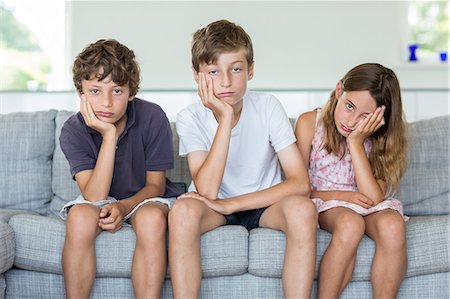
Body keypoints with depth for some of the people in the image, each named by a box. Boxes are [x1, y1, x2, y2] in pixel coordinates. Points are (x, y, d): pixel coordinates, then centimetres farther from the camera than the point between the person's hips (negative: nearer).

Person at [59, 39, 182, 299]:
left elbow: (155, 185, -9)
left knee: (152, 218, -35)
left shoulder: (153, 117, -18)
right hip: (101, 201, 1)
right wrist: (109, 135, -32)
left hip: (145, 198, -1)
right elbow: (94, 197, -26)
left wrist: (123, 207, -29)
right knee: (80, 216, -32)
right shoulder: (73, 131, -16)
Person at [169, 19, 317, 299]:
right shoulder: (191, 118, -14)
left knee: (302, 209, -32)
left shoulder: (268, 107, -14)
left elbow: (301, 183, -20)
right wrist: (226, 117, -31)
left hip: (264, 203, 0)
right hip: (215, 207, 0)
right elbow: (207, 192, -27)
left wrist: (229, 204, -26)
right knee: (183, 210, -33)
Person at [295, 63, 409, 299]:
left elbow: (373, 198, -18)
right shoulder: (309, 123, -10)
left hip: (369, 208, 2)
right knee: (351, 224, -35)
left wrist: (356, 142, -22)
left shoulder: (382, 137, -6)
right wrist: (340, 195, -18)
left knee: (393, 225, -32)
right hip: (325, 204, -2)